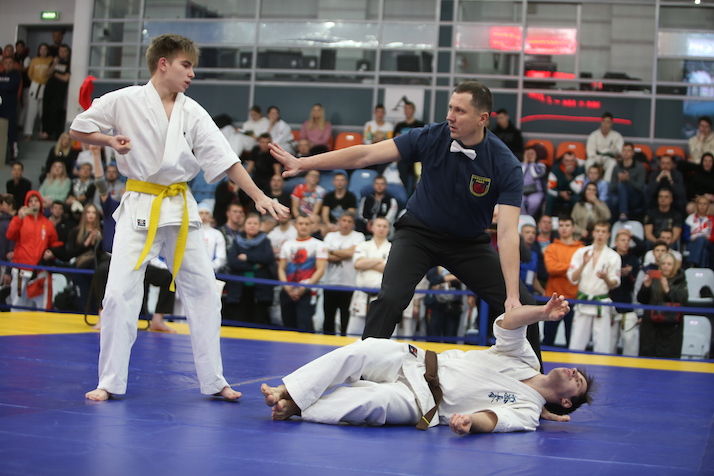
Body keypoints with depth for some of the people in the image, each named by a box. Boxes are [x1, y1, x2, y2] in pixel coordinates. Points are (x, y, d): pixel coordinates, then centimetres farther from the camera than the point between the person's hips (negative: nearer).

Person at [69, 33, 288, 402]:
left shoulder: (193, 113, 2)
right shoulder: (124, 101, -6)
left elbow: (225, 159, -1)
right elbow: (78, 129, 5)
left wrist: (259, 197, -8)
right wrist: (110, 141, -12)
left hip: (180, 208, 4)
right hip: (139, 207, -3)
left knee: (204, 293, 5)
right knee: (120, 293, -8)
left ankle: (213, 381, 16)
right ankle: (110, 381, 6)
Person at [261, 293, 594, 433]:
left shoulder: (528, 410, -1)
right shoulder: (525, 359, 13)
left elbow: (492, 419, -20)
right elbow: (508, 322, -2)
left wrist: (470, 420, -43)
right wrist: (544, 312, -16)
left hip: (423, 401, -5)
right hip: (416, 361, 5)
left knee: (368, 403, -33)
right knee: (360, 351, -22)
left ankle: (292, 408, -21)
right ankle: (288, 391, -19)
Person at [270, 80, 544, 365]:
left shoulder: (505, 165, -24)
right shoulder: (431, 138, -20)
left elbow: (508, 232, -29)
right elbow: (366, 155, -21)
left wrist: (513, 295, -38)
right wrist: (303, 164, -25)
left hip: (469, 242, 0)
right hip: (419, 233, 0)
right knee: (390, 298, -25)